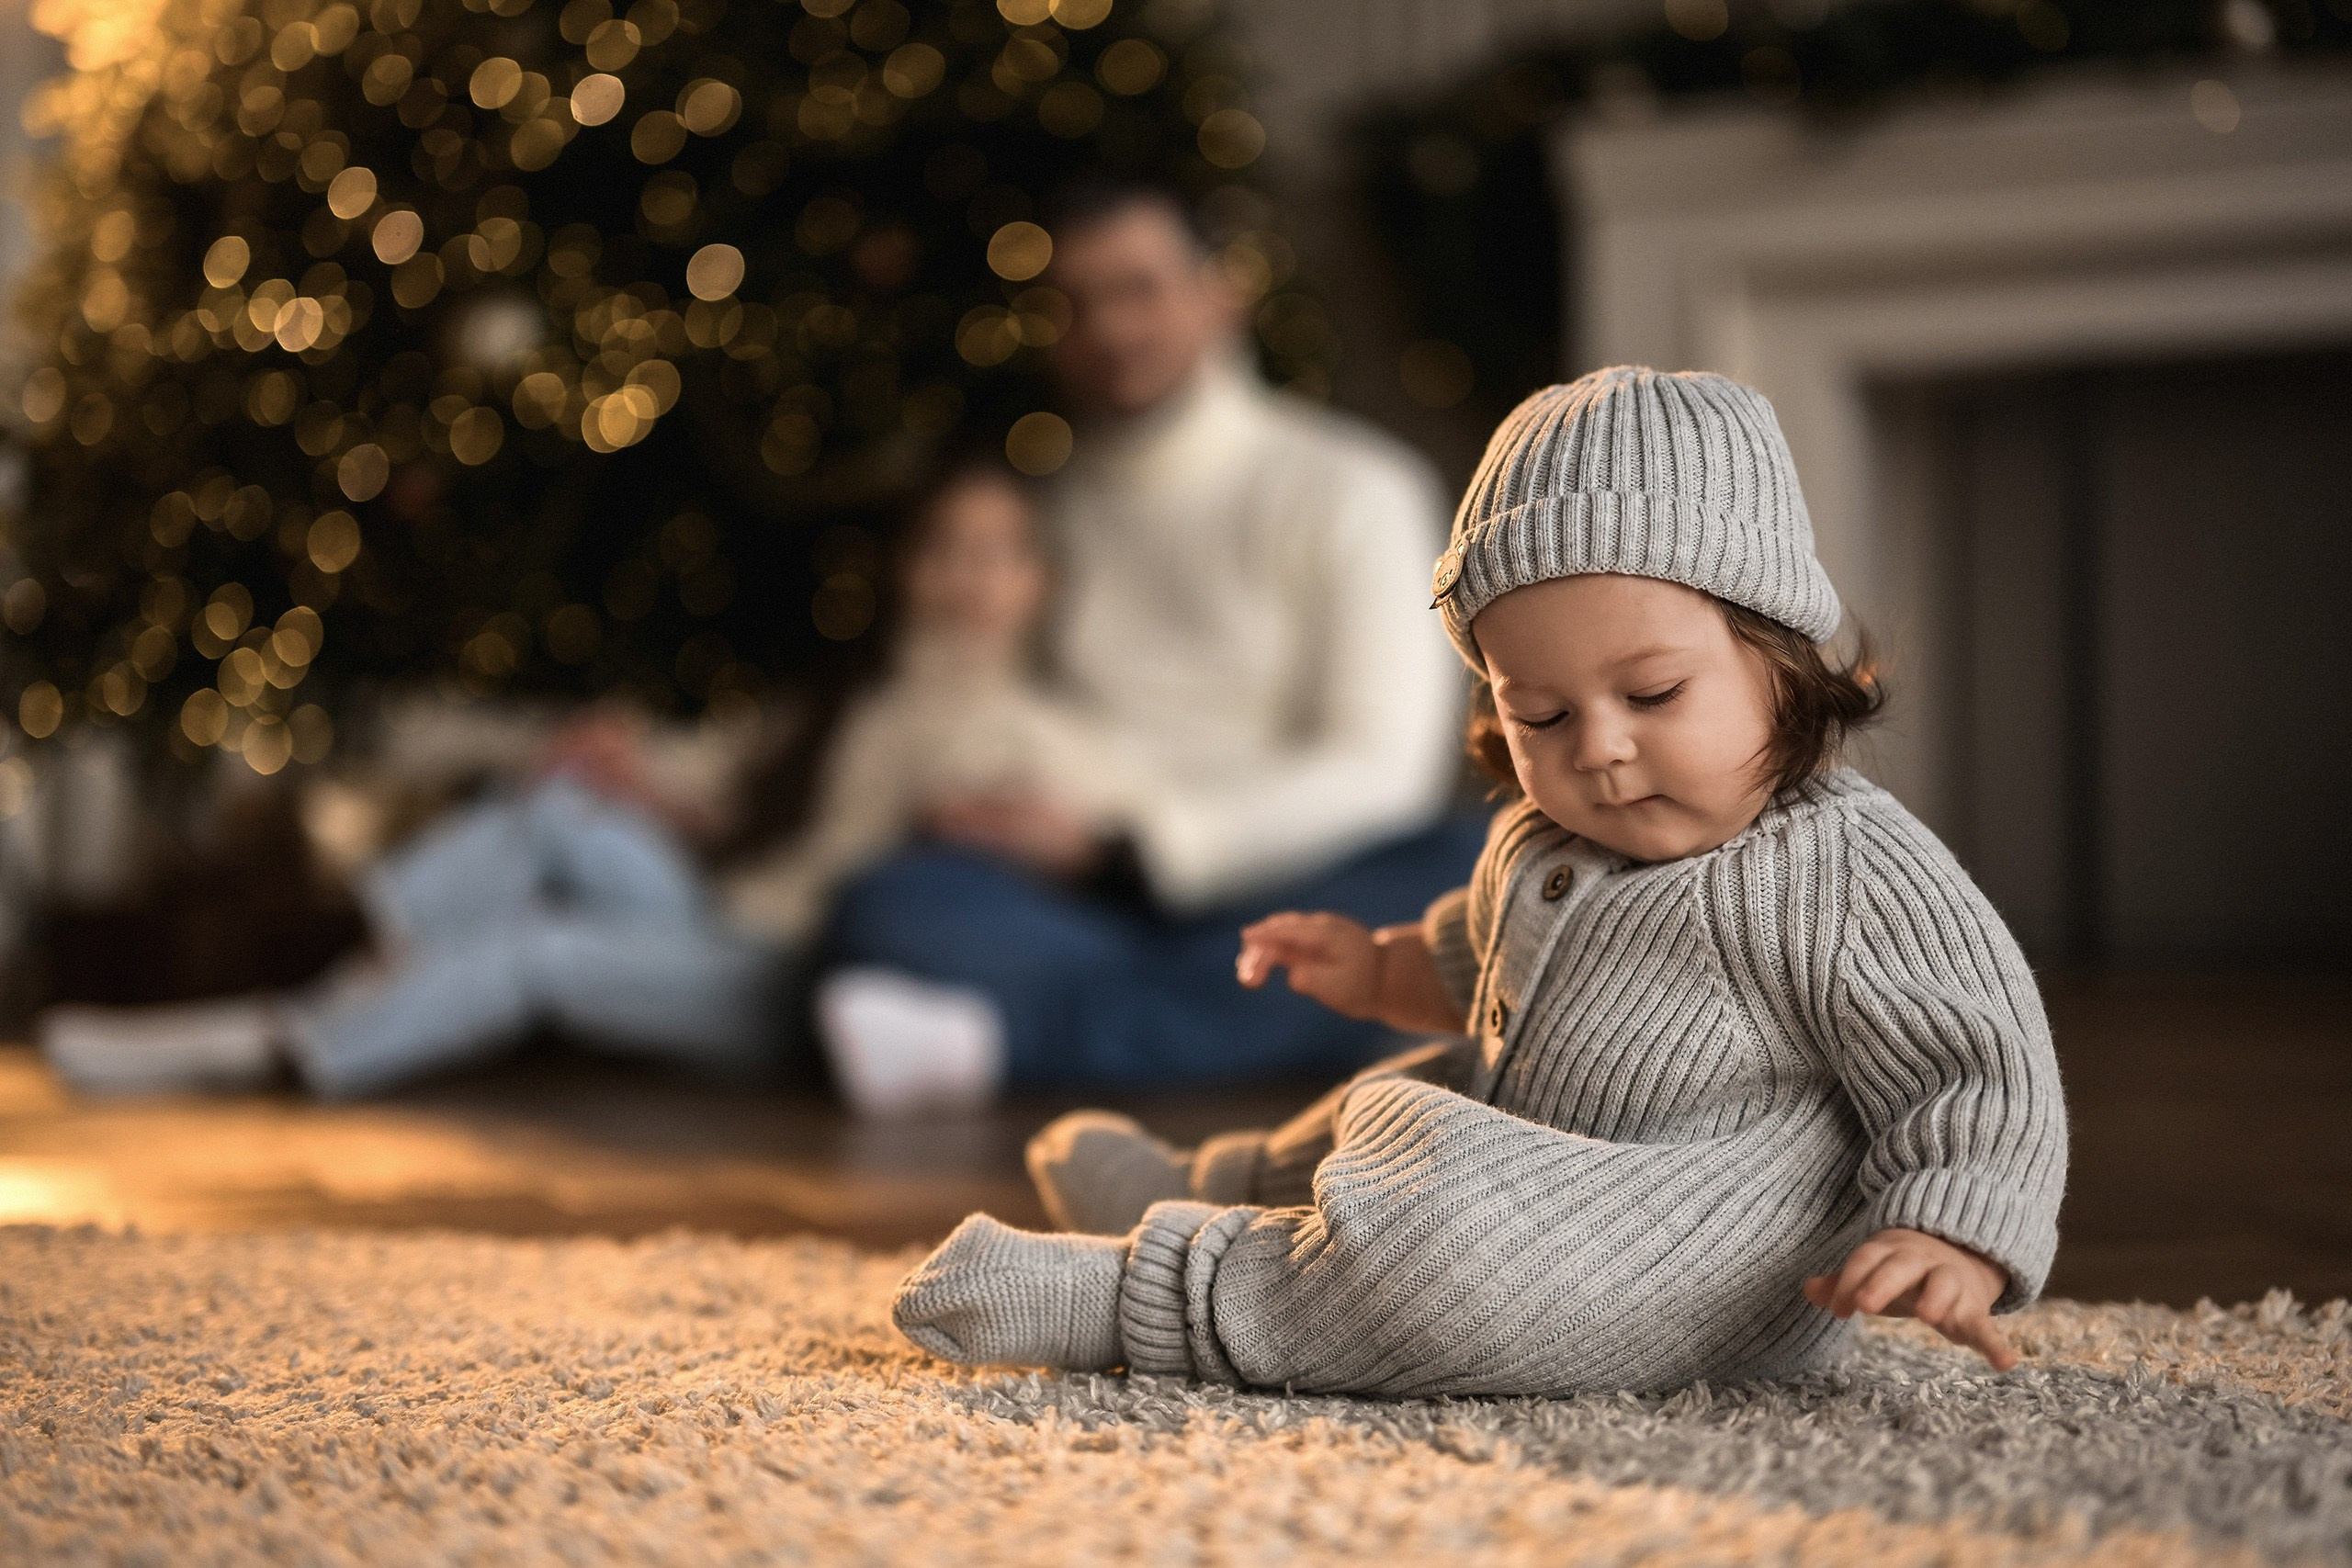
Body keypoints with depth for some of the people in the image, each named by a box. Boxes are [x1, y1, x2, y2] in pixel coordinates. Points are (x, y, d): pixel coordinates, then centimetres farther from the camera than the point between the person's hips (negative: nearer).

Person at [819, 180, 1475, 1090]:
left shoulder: (1350, 491, 8)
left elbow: (1379, 774, -2)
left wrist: (1116, 843, -11)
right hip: (1076, 902, 1)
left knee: (1463, 870, -34)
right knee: (894, 910, -30)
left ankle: (1024, 1030, -38)